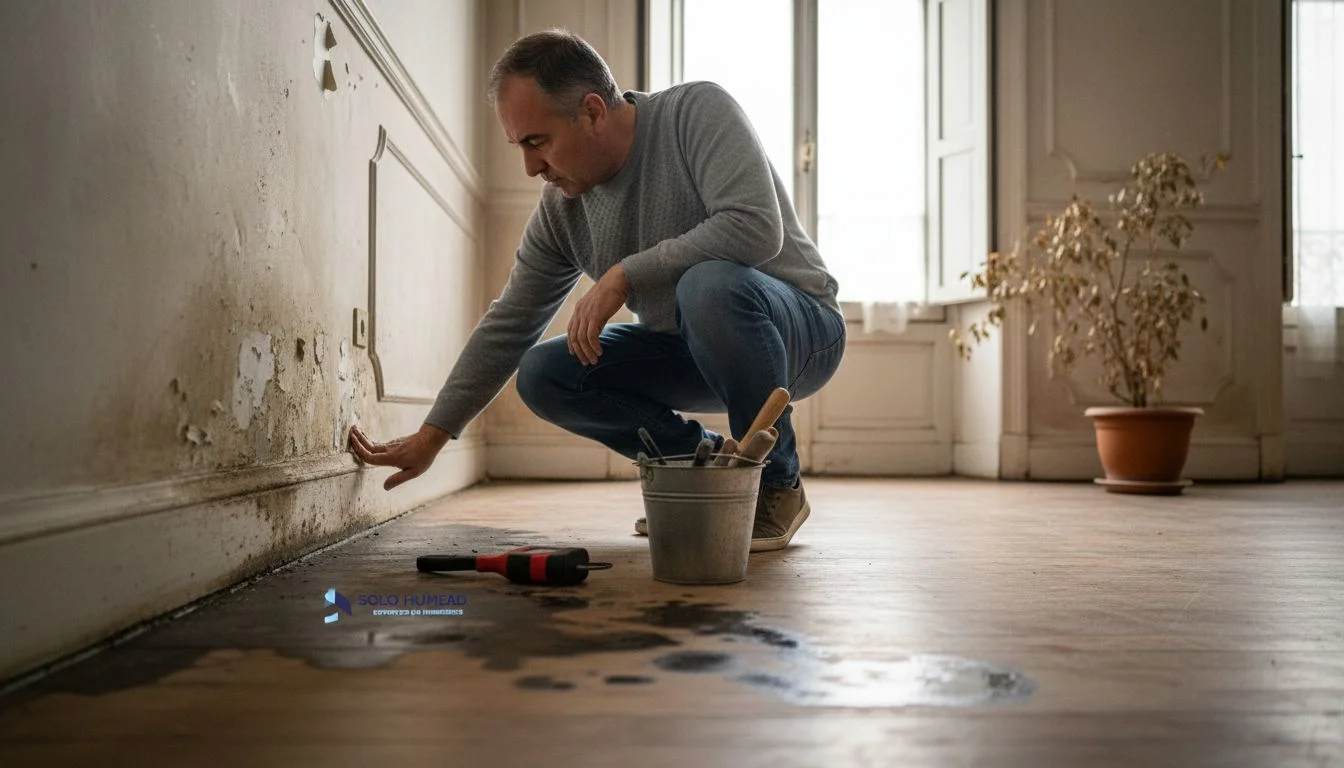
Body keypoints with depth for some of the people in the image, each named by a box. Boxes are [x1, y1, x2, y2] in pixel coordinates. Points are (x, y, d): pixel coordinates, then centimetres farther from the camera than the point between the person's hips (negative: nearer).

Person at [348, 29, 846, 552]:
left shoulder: (697, 112, -19)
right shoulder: (561, 206, -3)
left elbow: (756, 226, -34)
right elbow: (507, 326, 2)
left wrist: (625, 274, -30)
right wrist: (431, 436, 1)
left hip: (802, 331, -6)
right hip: (690, 352, 6)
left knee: (711, 285, -38)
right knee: (543, 375, -11)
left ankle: (777, 484, -16)